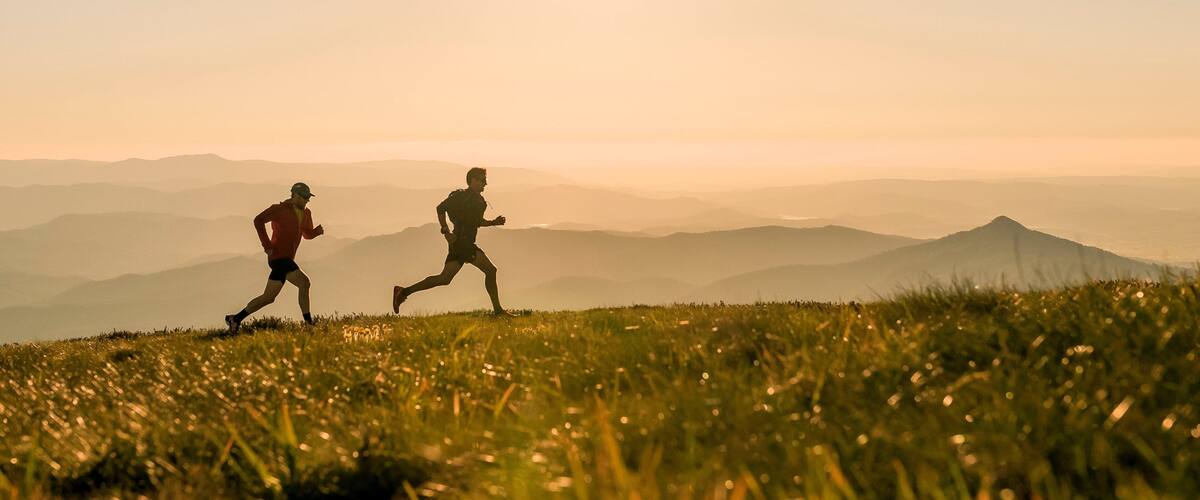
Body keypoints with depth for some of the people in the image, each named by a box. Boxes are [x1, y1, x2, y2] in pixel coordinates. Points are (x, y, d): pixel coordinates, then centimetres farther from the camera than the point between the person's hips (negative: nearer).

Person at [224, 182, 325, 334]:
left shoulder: (305, 213, 15)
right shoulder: (281, 209, -8)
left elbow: (308, 234, 28)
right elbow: (258, 220, -9)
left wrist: (319, 230, 4)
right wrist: (267, 244, -16)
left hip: (285, 259, 9)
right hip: (279, 256, -9)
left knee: (268, 297, 6)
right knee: (304, 283, -20)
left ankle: (236, 319, 13)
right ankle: (308, 323, -17)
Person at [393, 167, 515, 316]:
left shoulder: (479, 200, 19)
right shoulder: (462, 196, -10)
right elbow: (441, 208, -14)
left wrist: (494, 222, 14)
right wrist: (446, 231, -19)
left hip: (466, 244, 10)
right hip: (461, 241, -10)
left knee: (444, 279, 9)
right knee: (490, 270, -13)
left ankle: (403, 292, 12)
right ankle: (497, 309, -10)